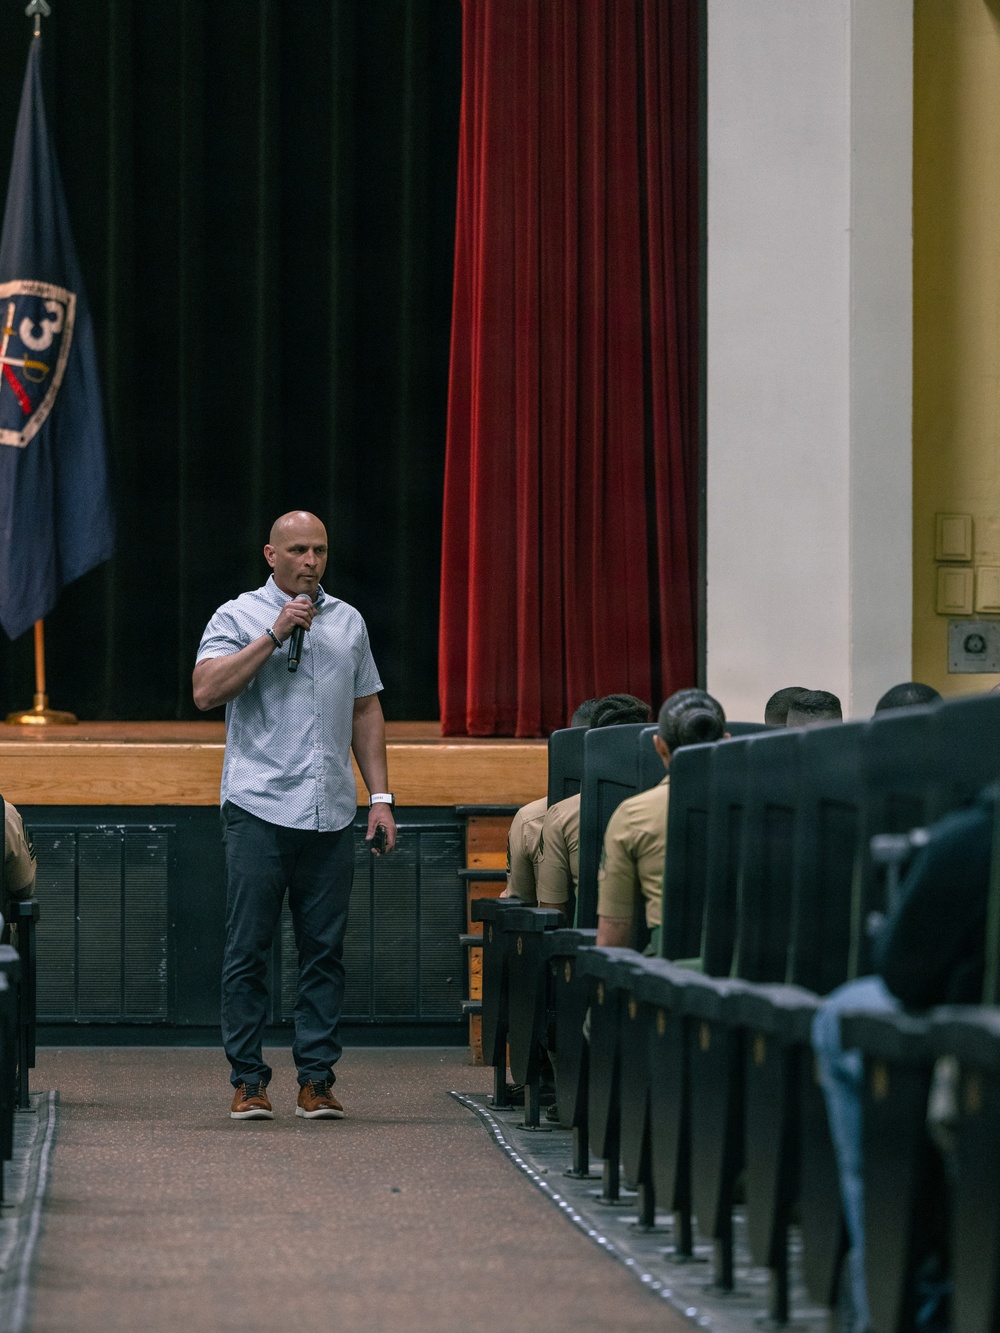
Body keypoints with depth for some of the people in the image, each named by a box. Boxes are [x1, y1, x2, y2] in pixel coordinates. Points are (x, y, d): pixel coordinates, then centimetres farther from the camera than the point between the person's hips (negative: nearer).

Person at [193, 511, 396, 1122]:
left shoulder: (348, 621, 15)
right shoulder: (238, 617, 3)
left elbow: (367, 712, 18)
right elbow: (206, 690, -12)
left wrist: (381, 797, 11)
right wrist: (274, 635, -15)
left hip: (331, 813, 3)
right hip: (259, 808, -3)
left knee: (325, 950, 2)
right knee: (249, 949, -3)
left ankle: (318, 1077, 6)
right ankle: (248, 1079, 3)